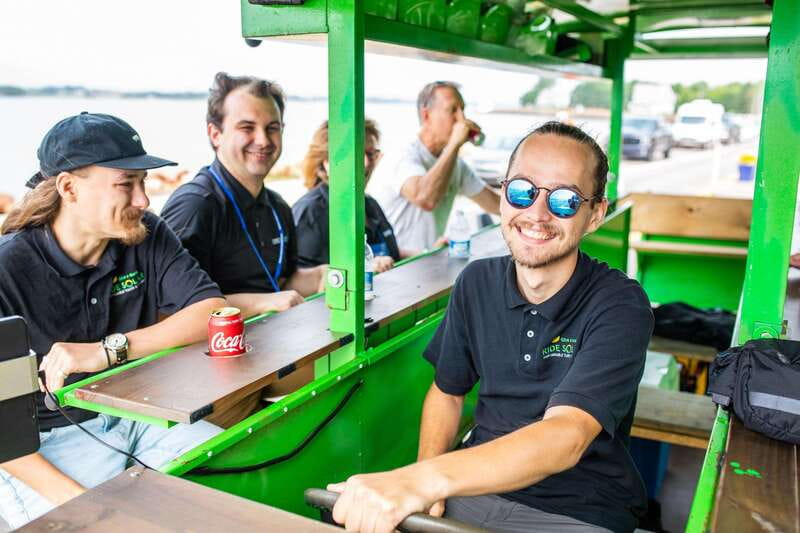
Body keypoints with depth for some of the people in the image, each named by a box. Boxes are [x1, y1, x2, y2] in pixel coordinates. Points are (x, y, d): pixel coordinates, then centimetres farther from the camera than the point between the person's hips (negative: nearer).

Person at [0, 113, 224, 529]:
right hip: (46, 440, -3)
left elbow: (213, 311, -12)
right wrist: (69, 495, -27)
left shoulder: (148, 237, -1)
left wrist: (108, 351, -23)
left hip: (137, 413, 4)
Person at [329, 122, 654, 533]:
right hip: (475, 484, 4)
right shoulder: (477, 282, 0)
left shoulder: (619, 306, -15)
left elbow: (566, 437, -29)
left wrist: (425, 479, -42)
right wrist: (423, 482, -8)